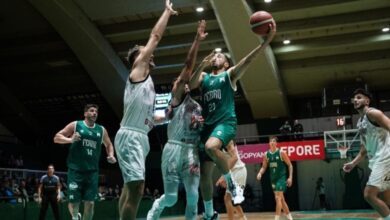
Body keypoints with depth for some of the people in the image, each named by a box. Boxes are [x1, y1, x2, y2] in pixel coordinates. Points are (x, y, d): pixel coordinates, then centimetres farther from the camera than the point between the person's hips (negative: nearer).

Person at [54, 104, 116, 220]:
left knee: (90, 202, -2)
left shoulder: (101, 130, 11)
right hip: (75, 170, -2)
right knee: (73, 201, -4)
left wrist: (111, 155, 6)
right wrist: (70, 139, -18)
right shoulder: (75, 125, 2)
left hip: (92, 171, 3)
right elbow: (57, 137, 1)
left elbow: (109, 144, 26)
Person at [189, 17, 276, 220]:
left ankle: (232, 183, -17)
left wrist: (266, 41, -22)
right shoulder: (204, 77, 19)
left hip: (226, 122, -5)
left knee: (211, 146, -37)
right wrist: (202, 65, -13)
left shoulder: (230, 75, 8)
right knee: (204, 173, 4)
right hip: (208, 125, 5)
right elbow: (191, 85, -2)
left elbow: (247, 60, -8)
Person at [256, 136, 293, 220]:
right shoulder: (266, 155, 2)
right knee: (281, 199, 14)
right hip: (273, 179, 6)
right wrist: (260, 173, -11)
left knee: (278, 198, -16)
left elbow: (290, 165, -5)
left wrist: (290, 177, -12)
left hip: (281, 178, -6)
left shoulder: (281, 153, -11)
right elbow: (264, 167, 10)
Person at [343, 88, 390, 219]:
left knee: (369, 194, -15)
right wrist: (353, 163, 18)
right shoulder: (360, 123, 20)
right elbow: (364, 149, 25)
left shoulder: (372, 113, -8)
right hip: (376, 160, 10)